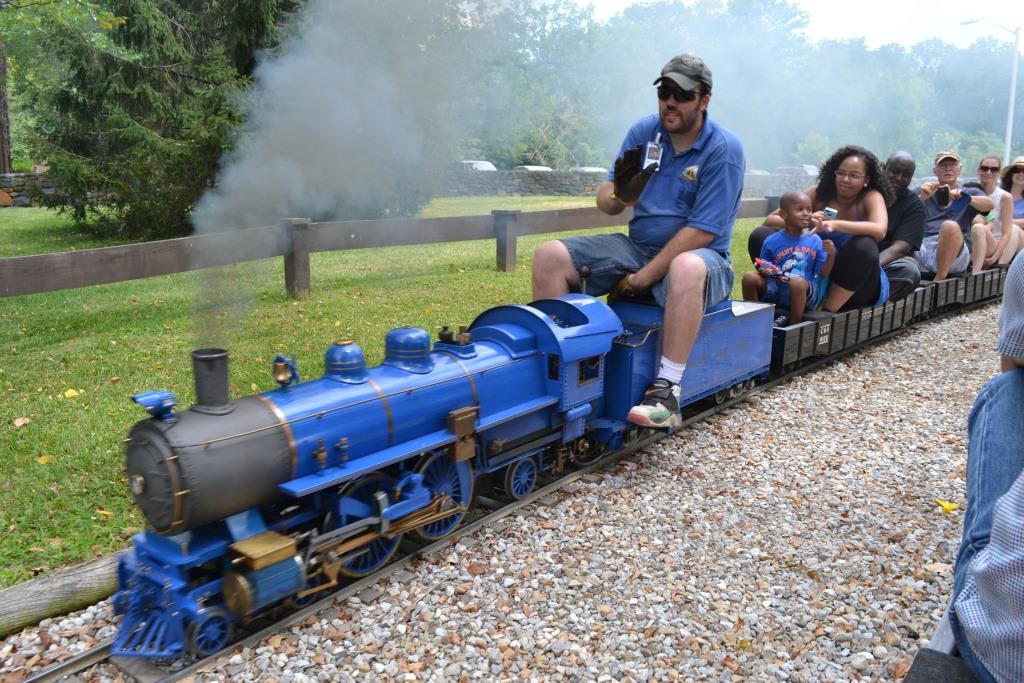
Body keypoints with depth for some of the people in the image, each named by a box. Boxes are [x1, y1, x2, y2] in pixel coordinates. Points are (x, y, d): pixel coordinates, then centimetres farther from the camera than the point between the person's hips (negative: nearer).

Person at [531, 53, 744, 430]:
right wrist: (615, 197, -23)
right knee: (549, 255, -12)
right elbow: (605, 200, 2)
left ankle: (666, 391, -36)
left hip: (699, 255, -5)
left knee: (687, 268, -43)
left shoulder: (724, 149, -12)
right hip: (638, 245, 5)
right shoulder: (643, 131, 4)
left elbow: (702, 232, -18)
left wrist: (643, 278, -20)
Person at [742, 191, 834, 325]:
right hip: (776, 290, 1)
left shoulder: (815, 240, 1)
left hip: (804, 294, -1)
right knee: (749, 278, -23)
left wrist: (831, 255, -13)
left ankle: (794, 326, -20)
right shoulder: (771, 242, 0)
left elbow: (822, 274, 2)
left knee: (797, 282, -36)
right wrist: (764, 271, -14)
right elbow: (763, 269, 9)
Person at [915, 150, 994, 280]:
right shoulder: (923, 191, 26)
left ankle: (939, 280, -29)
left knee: (951, 226, -35)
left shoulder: (970, 192, 25)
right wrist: (922, 198, -14)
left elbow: (989, 204, 2)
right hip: (922, 246, 0)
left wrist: (964, 197, -18)